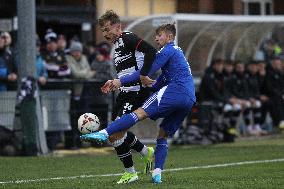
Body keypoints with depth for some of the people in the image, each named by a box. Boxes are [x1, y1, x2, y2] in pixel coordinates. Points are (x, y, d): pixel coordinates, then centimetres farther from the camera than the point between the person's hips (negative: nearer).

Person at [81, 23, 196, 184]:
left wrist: (121, 81, -3)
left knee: (140, 113, -20)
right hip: (190, 100, 9)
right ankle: (157, 174, -1)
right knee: (163, 135, 12)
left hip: (174, 92, -9)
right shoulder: (178, 52, 32)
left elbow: (146, 72, -6)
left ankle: (104, 133, -34)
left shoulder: (168, 50, 3)